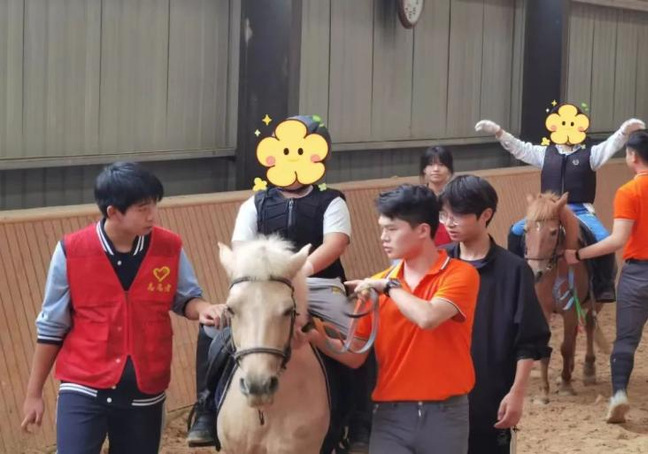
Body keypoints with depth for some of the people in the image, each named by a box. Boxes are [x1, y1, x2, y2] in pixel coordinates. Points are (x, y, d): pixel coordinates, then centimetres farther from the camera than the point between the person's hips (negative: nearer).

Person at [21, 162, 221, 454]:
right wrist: (34, 393, 6)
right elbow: (51, 325, 1)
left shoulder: (170, 248, -4)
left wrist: (201, 309, -13)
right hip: (84, 388, -2)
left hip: (145, 391, 2)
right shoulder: (71, 252, -9)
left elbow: (186, 298, 13)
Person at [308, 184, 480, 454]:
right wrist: (313, 335, -11)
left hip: (444, 413, -3)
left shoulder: (460, 274, -6)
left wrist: (389, 285, -11)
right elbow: (355, 356, 6)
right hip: (391, 415, 3)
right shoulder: (376, 286, 6)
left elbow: (428, 318, -26)